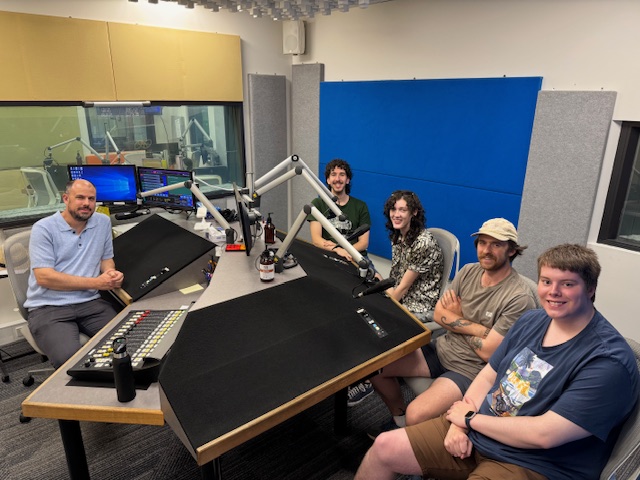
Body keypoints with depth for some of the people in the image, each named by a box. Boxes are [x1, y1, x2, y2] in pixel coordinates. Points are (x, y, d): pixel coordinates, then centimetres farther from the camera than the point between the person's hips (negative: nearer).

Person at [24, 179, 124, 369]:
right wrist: (96, 282, -15)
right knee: (70, 359, -28)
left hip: (90, 302, 4)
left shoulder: (103, 222, 8)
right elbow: (44, 277, -13)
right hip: (49, 308, -3)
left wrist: (111, 273, -6)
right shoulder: (43, 228, -5)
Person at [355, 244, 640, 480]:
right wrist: (459, 421, -8)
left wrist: (471, 418, -12)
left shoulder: (609, 360, -20)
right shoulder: (531, 320, 3)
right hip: (472, 434, 7)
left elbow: (543, 434, -25)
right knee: (384, 447, 0)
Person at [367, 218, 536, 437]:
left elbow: (487, 351, -19)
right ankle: (399, 418, 24)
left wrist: (455, 319, -4)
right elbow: (439, 314, 0)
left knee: (416, 415, -26)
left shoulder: (519, 298, -20)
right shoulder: (468, 271, 0)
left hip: (470, 369, -6)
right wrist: (477, 328, -17)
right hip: (441, 349, 7)